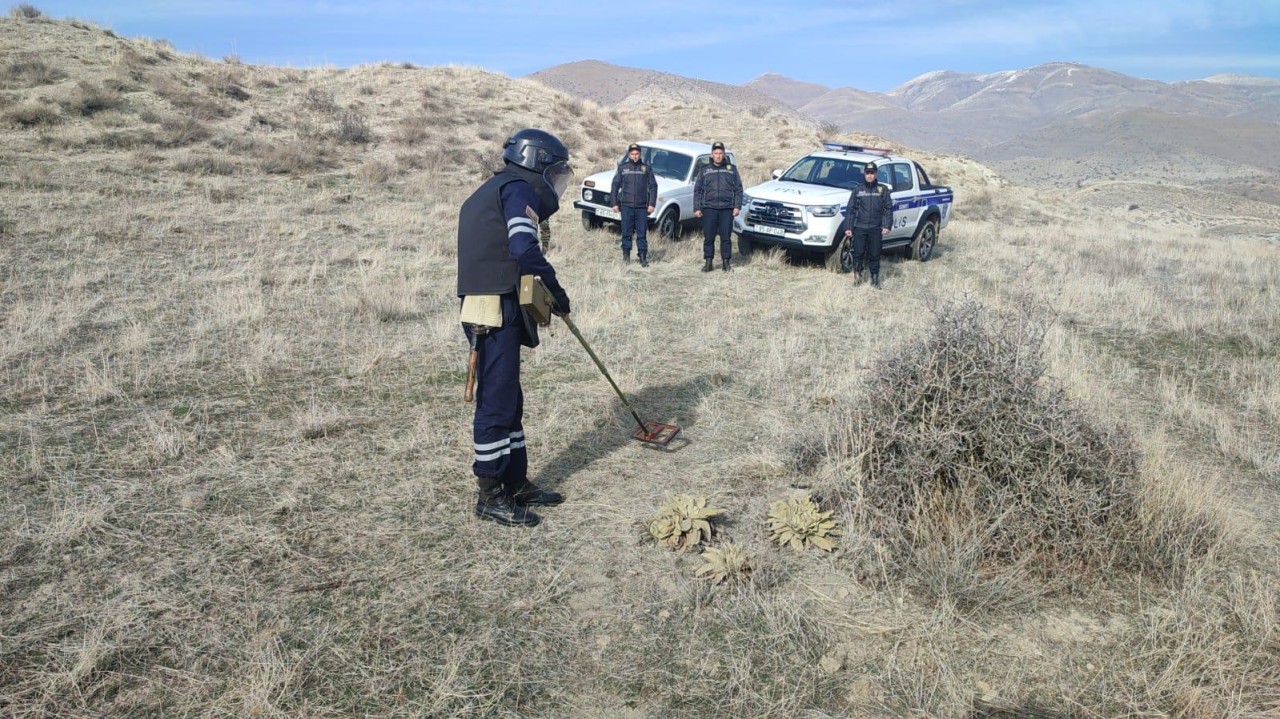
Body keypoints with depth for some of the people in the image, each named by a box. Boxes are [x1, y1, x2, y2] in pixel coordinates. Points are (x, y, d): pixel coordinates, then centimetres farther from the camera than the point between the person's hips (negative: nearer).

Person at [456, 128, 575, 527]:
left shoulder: (489, 193, 24)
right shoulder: (518, 189, -6)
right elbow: (525, 249, -21)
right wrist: (556, 289, -10)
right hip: (498, 314, -10)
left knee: (508, 400, 16)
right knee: (497, 401, -4)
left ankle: (516, 483, 26)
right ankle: (489, 495, 6)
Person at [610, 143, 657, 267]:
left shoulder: (646, 168, 7)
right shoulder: (622, 168, 8)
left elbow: (653, 187, 6)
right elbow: (615, 186, 9)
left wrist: (652, 204, -2)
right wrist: (615, 203, 2)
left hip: (642, 207, 0)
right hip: (626, 206, 0)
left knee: (642, 233, 1)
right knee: (626, 232, 3)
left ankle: (643, 258, 5)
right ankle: (626, 256, 12)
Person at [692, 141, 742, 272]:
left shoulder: (731, 169, 11)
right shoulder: (704, 169, 11)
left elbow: (738, 189, 9)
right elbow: (697, 190, 9)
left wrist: (737, 206, -1)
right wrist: (697, 208, 0)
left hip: (727, 209, 0)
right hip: (709, 208, 0)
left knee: (726, 237, 1)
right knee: (708, 237, 1)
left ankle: (725, 262, 8)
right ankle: (708, 263, 8)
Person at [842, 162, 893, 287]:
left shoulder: (883, 190, 6)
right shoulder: (858, 189, 7)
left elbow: (888, 209, 6)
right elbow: (850, 209, 6)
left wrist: (887, 226, -6)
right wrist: (848, 227, 0)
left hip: (876, 229, 0)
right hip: (859, 227, 0)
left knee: (874, 254, 4)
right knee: (858, 253, -2)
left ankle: (875, 277, 14)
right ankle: (858, 273, 15)